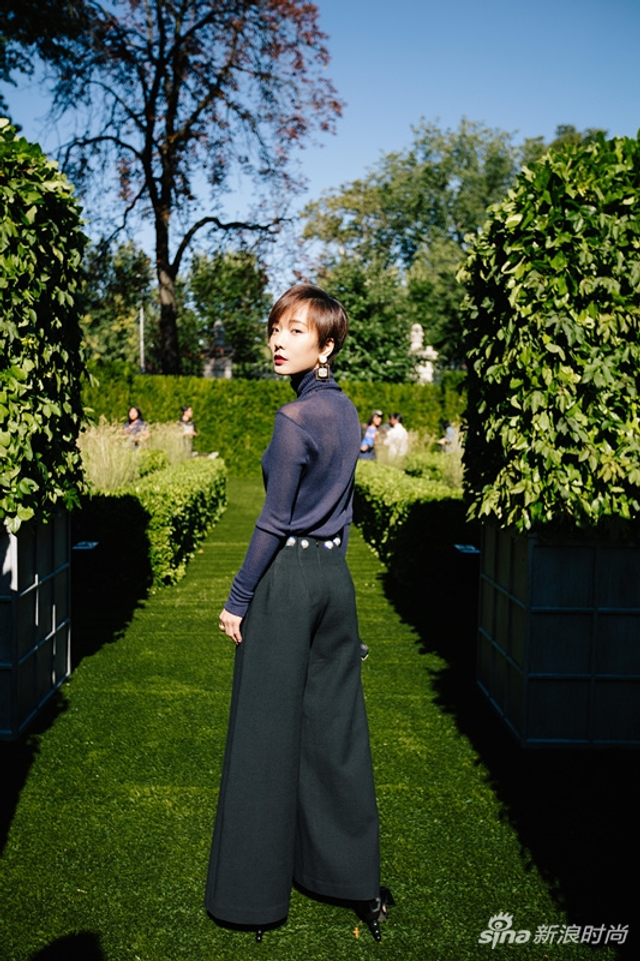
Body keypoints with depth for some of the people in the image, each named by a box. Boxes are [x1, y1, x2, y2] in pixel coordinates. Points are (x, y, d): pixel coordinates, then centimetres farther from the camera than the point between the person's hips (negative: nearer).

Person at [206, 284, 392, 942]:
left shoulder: (295, 418, -15)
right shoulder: (345, 410, 10)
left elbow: (274, 521, -15)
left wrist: (237, 599, -10)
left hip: (287, 579, -8)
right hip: (336, 574, 8)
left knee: (267, 733, 3)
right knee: (337, 727, 13)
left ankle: (256, 895, 16)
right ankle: (356, 881, 23)